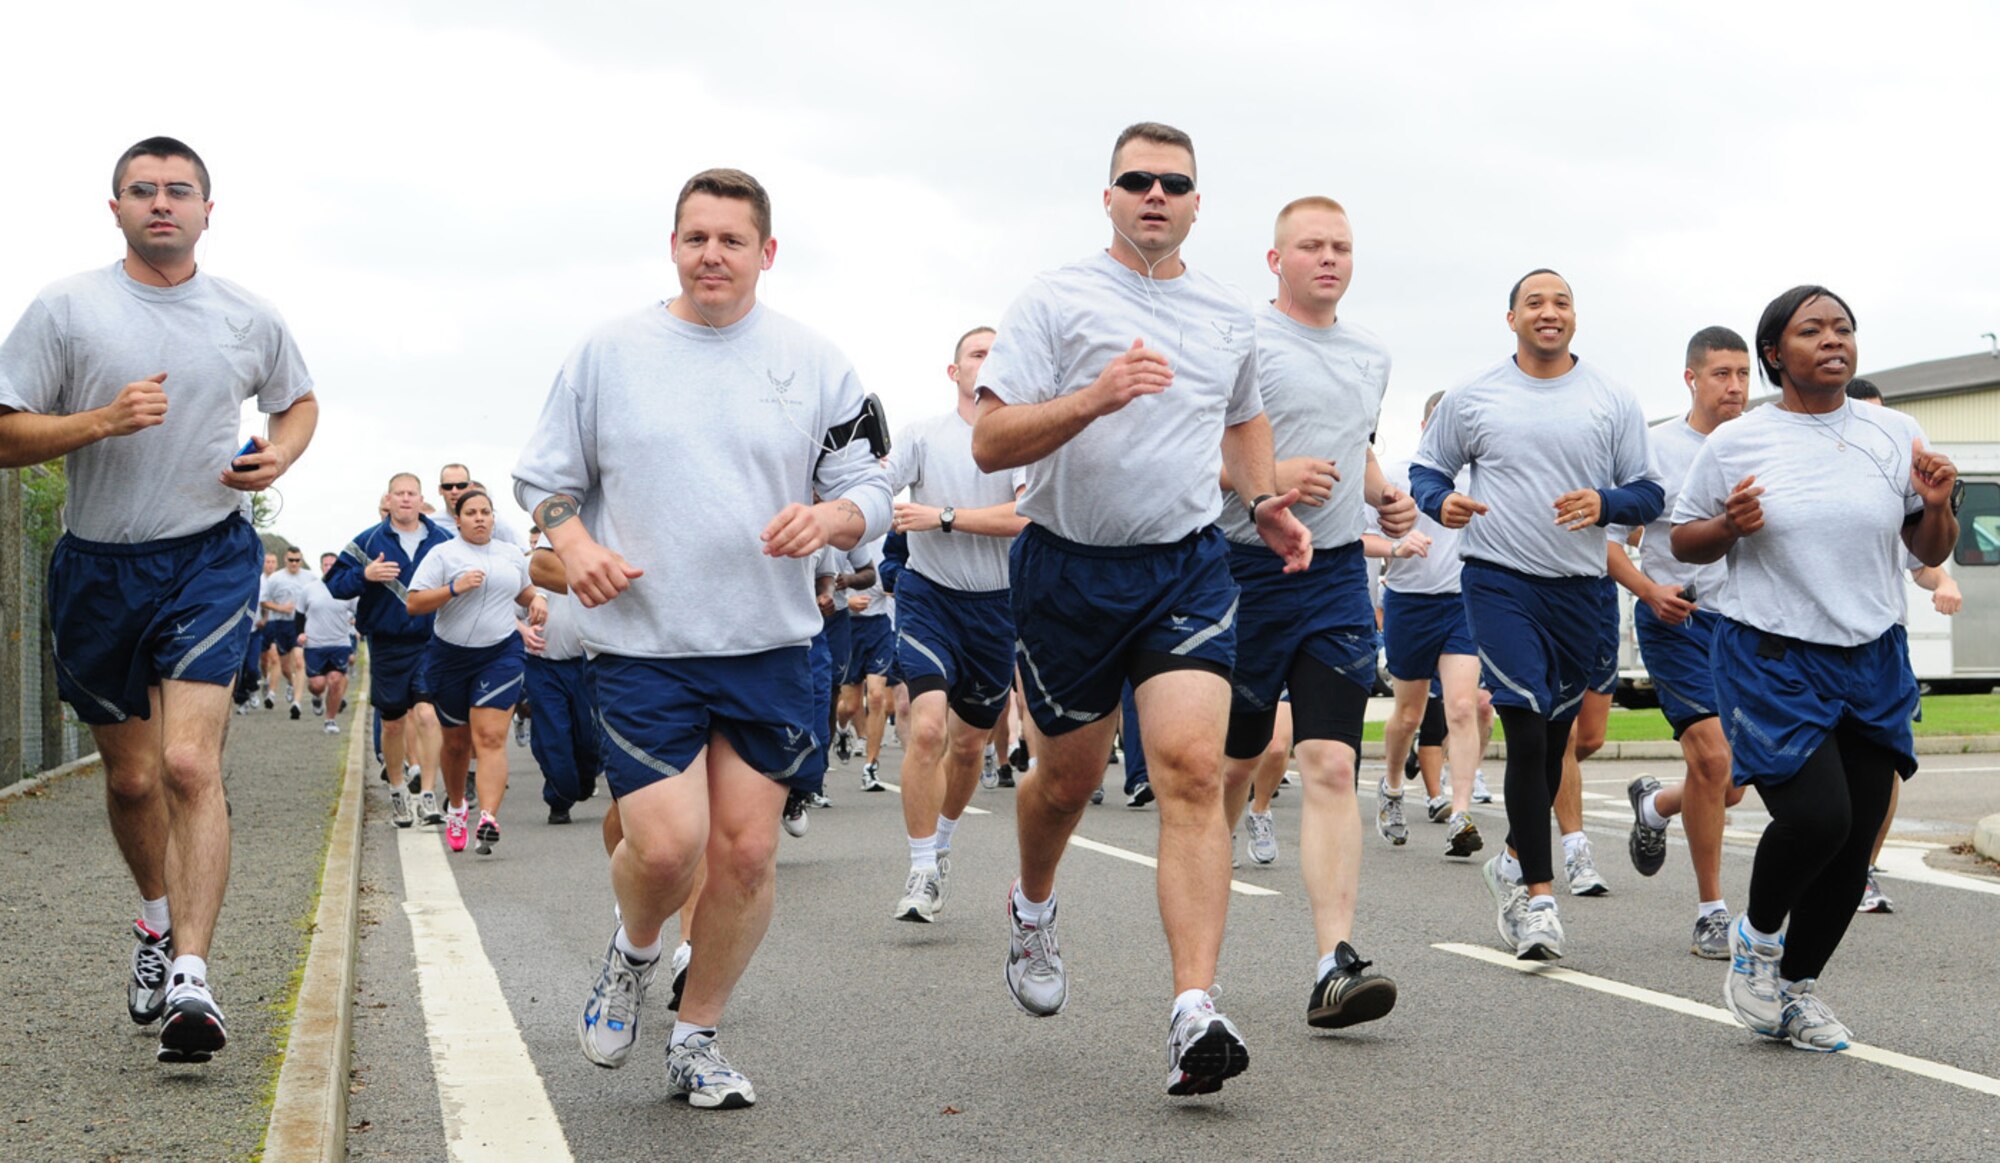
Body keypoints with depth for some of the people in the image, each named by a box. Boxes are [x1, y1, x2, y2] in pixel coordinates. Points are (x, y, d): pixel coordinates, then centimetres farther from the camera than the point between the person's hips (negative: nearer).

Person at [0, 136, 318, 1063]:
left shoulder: (249, 318, 4)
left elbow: (299, 399, 22)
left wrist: (280, 454, 0)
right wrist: (104, 419, -19)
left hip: (209, 559, -1)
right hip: (97, 567, 1)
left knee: (188, 764, -17)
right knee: (130, 776, 12)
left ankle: (191, 976, -17)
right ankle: (157, 916, 40)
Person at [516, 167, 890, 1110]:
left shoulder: (815, 362, 5)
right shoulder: (609, 353, 5)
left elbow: (870, 494, 6)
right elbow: (544, 477, 11)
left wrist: (831, 517, -16)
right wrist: (574, 544, -8)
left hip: (769, 646, 2)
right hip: (641, 645, -1)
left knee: (747, 850, 2)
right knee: (665, 845, -13)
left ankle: (697, 1039, 21)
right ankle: (633, 952, 23)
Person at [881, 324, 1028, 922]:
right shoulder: (924, 435, 0)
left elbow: (1026, 516, -13)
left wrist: (943, 517, -17)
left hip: (996, 603, 2)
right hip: (929, 595, -2)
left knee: (970, 743, 12)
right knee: (928, 727, -19)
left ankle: (941, 843, 39)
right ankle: (923, 871, -8)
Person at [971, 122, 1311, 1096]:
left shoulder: (1230, 316, 11)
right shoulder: (1056, 300, -4)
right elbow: (990, 442, -12)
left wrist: (1263, 499, 11)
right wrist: (1093, 399, -27)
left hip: (1188, 567, 2)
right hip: (1070, 567, -2)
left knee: (1192, 770, -16)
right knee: (1068, 776, 14)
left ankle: (1194, 1013, -20)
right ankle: (1033, 908, 47)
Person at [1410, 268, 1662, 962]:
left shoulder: (1614, 402, 6)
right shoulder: (1472, 398, 5)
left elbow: (1648, 494, 7)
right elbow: (1426, 468, 12)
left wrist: (1605, 503, -15)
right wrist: (1441, 502, -11)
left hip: (1579, 588, 3)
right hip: (1498, 582, -3)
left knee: (1554, 738, 12)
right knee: (1527, 729, -15)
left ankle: (1514, 862, 34)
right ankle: (1538, 892, -11)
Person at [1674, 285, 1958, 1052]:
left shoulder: (1895, 435, 6)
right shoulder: (1734, 445, -1)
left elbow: (1930, 554, 13)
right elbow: (1683, 541, 8)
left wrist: (1940, 508, -8)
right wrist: (1730, 527, -12)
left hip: (1872, 663, 4)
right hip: (1772, 661, -4)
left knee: (1855, 842, 3)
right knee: (1816, 815, -20)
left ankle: (1796, 986, 23)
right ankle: (1757, 935, 11)